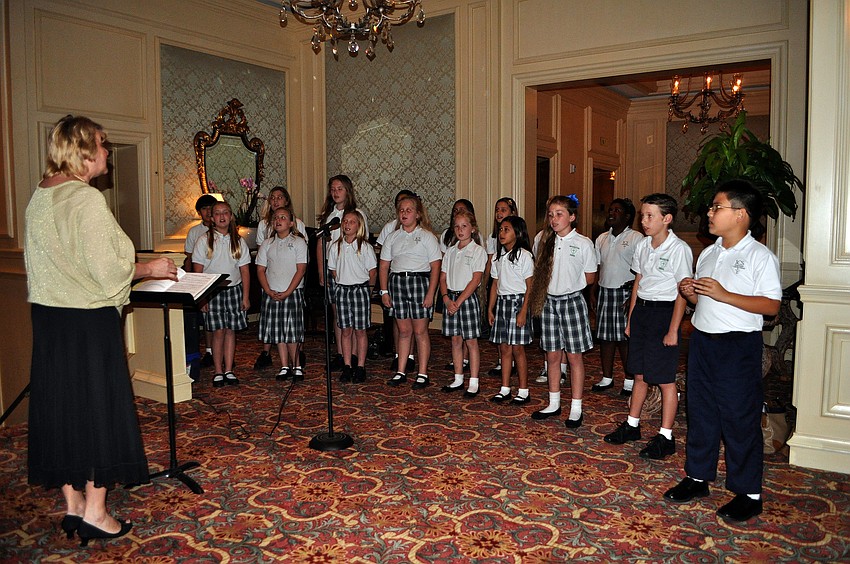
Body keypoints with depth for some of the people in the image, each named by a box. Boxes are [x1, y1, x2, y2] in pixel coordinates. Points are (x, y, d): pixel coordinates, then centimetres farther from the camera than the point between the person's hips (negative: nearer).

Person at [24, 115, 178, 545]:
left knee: (60, 405, 13)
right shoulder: (87, 199, -16)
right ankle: (94, 513, 12)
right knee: (98, 407, 3)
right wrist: (150, 269, -2)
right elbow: (108, 269, -18)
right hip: (88, 320, -8)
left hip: (48, 316, 8)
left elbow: (57, 262, 14)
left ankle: (72, 505, 26)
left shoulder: (40, 197, 9)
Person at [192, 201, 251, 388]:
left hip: (234, 289, 2)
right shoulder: (204, 241, 1)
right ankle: (218, 372, 8)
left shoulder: (238, 241, 7)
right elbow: (197, 271, 0)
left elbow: (244, 270, 7)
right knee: (218, 331, -3)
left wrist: (245, 296, 2)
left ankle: (229, 370, 11)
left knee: (231, 330, 3)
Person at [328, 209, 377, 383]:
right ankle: (347, 367, 14)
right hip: (342, 290, 3)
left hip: (360, 289, -3)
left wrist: (365, 288, 6)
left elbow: (373, 272, 0)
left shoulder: (365, 247, -4)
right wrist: (343, 283, 8)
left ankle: (360, 367, 11)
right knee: (346, 330, 7)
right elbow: (333, 271, 13)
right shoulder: (336, 247, 5)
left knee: (360, 330, 3)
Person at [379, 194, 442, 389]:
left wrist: (431, 293, -12)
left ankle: (422, 374, 7)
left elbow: (435, 266, -4)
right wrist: (384, 291, 3)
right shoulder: (393, 237, 13)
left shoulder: (427, 236, 1)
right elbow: (384, 265, 12)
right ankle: (400, 372, 16)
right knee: (404, 330, 8)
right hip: (397, 282, 4)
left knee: (420, 331, -1)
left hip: (419, 281, -3)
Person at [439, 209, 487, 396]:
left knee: (471, 341, 0)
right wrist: (446, 298, -8)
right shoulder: (450, 251, 11)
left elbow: (476, 279, -13)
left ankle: (473, 382, 8)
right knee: (455, 340, 11)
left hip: (468, 298, -5)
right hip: (450, 298, 5)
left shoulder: (478, 251, -6)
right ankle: (458, 379, 21)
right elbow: (443, 277, 9)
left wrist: (459, 301, -16)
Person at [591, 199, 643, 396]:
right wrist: (593, 292, 11)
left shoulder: (636, 238, -5)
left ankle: (629, 380, 9)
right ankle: (607, 378, 19)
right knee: (605, 337, 9)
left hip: (625, 292, -6)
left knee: (625, 338, -3)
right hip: (604, 292, 6)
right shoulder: (602, 238, 14)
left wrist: (633, 296, -15)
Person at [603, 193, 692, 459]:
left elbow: (682, 292, -13)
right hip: (641, 310, 7)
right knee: (640, 374, 16)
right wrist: (630, 318, 14)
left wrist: (673, 329, -15)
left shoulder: (679, 249, -13)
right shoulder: (642, 245, 8)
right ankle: (632, 425, 28)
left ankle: (666, 437, 12)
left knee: (665, 379, 1)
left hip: (664, 311, -7)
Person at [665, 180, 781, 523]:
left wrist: (724, 295, -23)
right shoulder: (708, 254, 13)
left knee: (740, 417, 1)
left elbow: (771, 305, -17)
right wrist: (690, 293, -2)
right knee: (700, 411, 14)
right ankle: (698, 477, 28)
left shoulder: (760, 256, -10)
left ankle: (748, 492, 15)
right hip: (702, 340, 7)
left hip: (739, 345, -7)